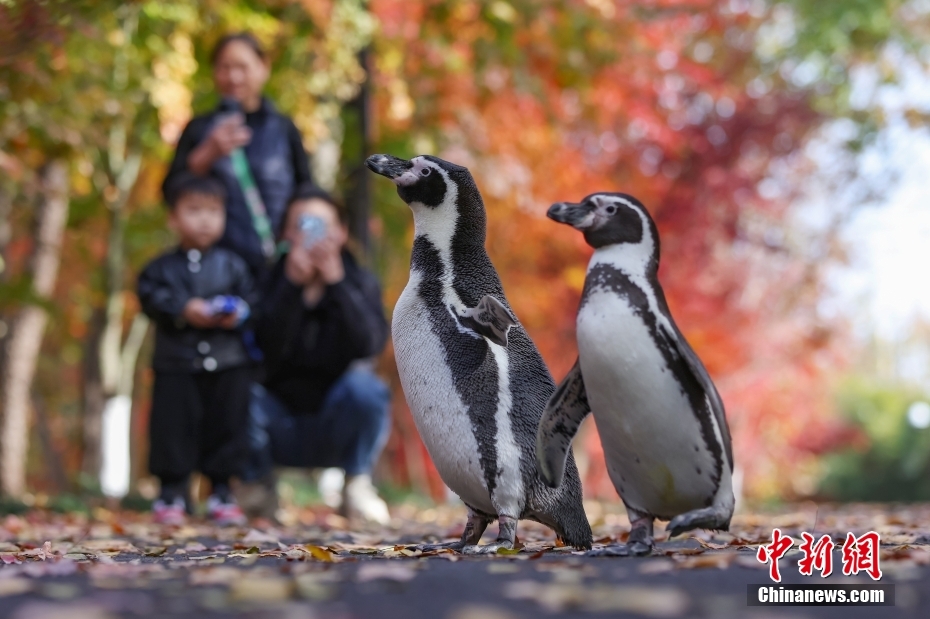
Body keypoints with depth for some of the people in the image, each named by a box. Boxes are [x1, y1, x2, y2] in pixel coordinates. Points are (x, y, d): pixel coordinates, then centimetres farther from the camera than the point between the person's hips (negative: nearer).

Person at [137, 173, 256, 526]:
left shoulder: (233, 266, 8)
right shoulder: (161, 268, 5)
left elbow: (252, 300, 1)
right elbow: (151, 299, -8)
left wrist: (238, 313, -18)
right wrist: (183, 310, -20)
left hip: (229, 364, 1)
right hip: (176, 364, -1)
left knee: (227, 426, 4)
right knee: (174, 427, 0)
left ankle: (221, 493, 16)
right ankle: (172, 494, 11)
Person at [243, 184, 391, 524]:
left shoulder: (360, 283, 0)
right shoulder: (269, 281, -3)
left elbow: (369, 344, -21)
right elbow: (267, 349, -21)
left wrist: (337, 282, -26)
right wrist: (293, 285, -27)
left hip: (338, 426, 0)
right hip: (279, 431, 0)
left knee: (364, 385, -31)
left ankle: (357, 485, -5)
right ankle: (258, 483, -2)